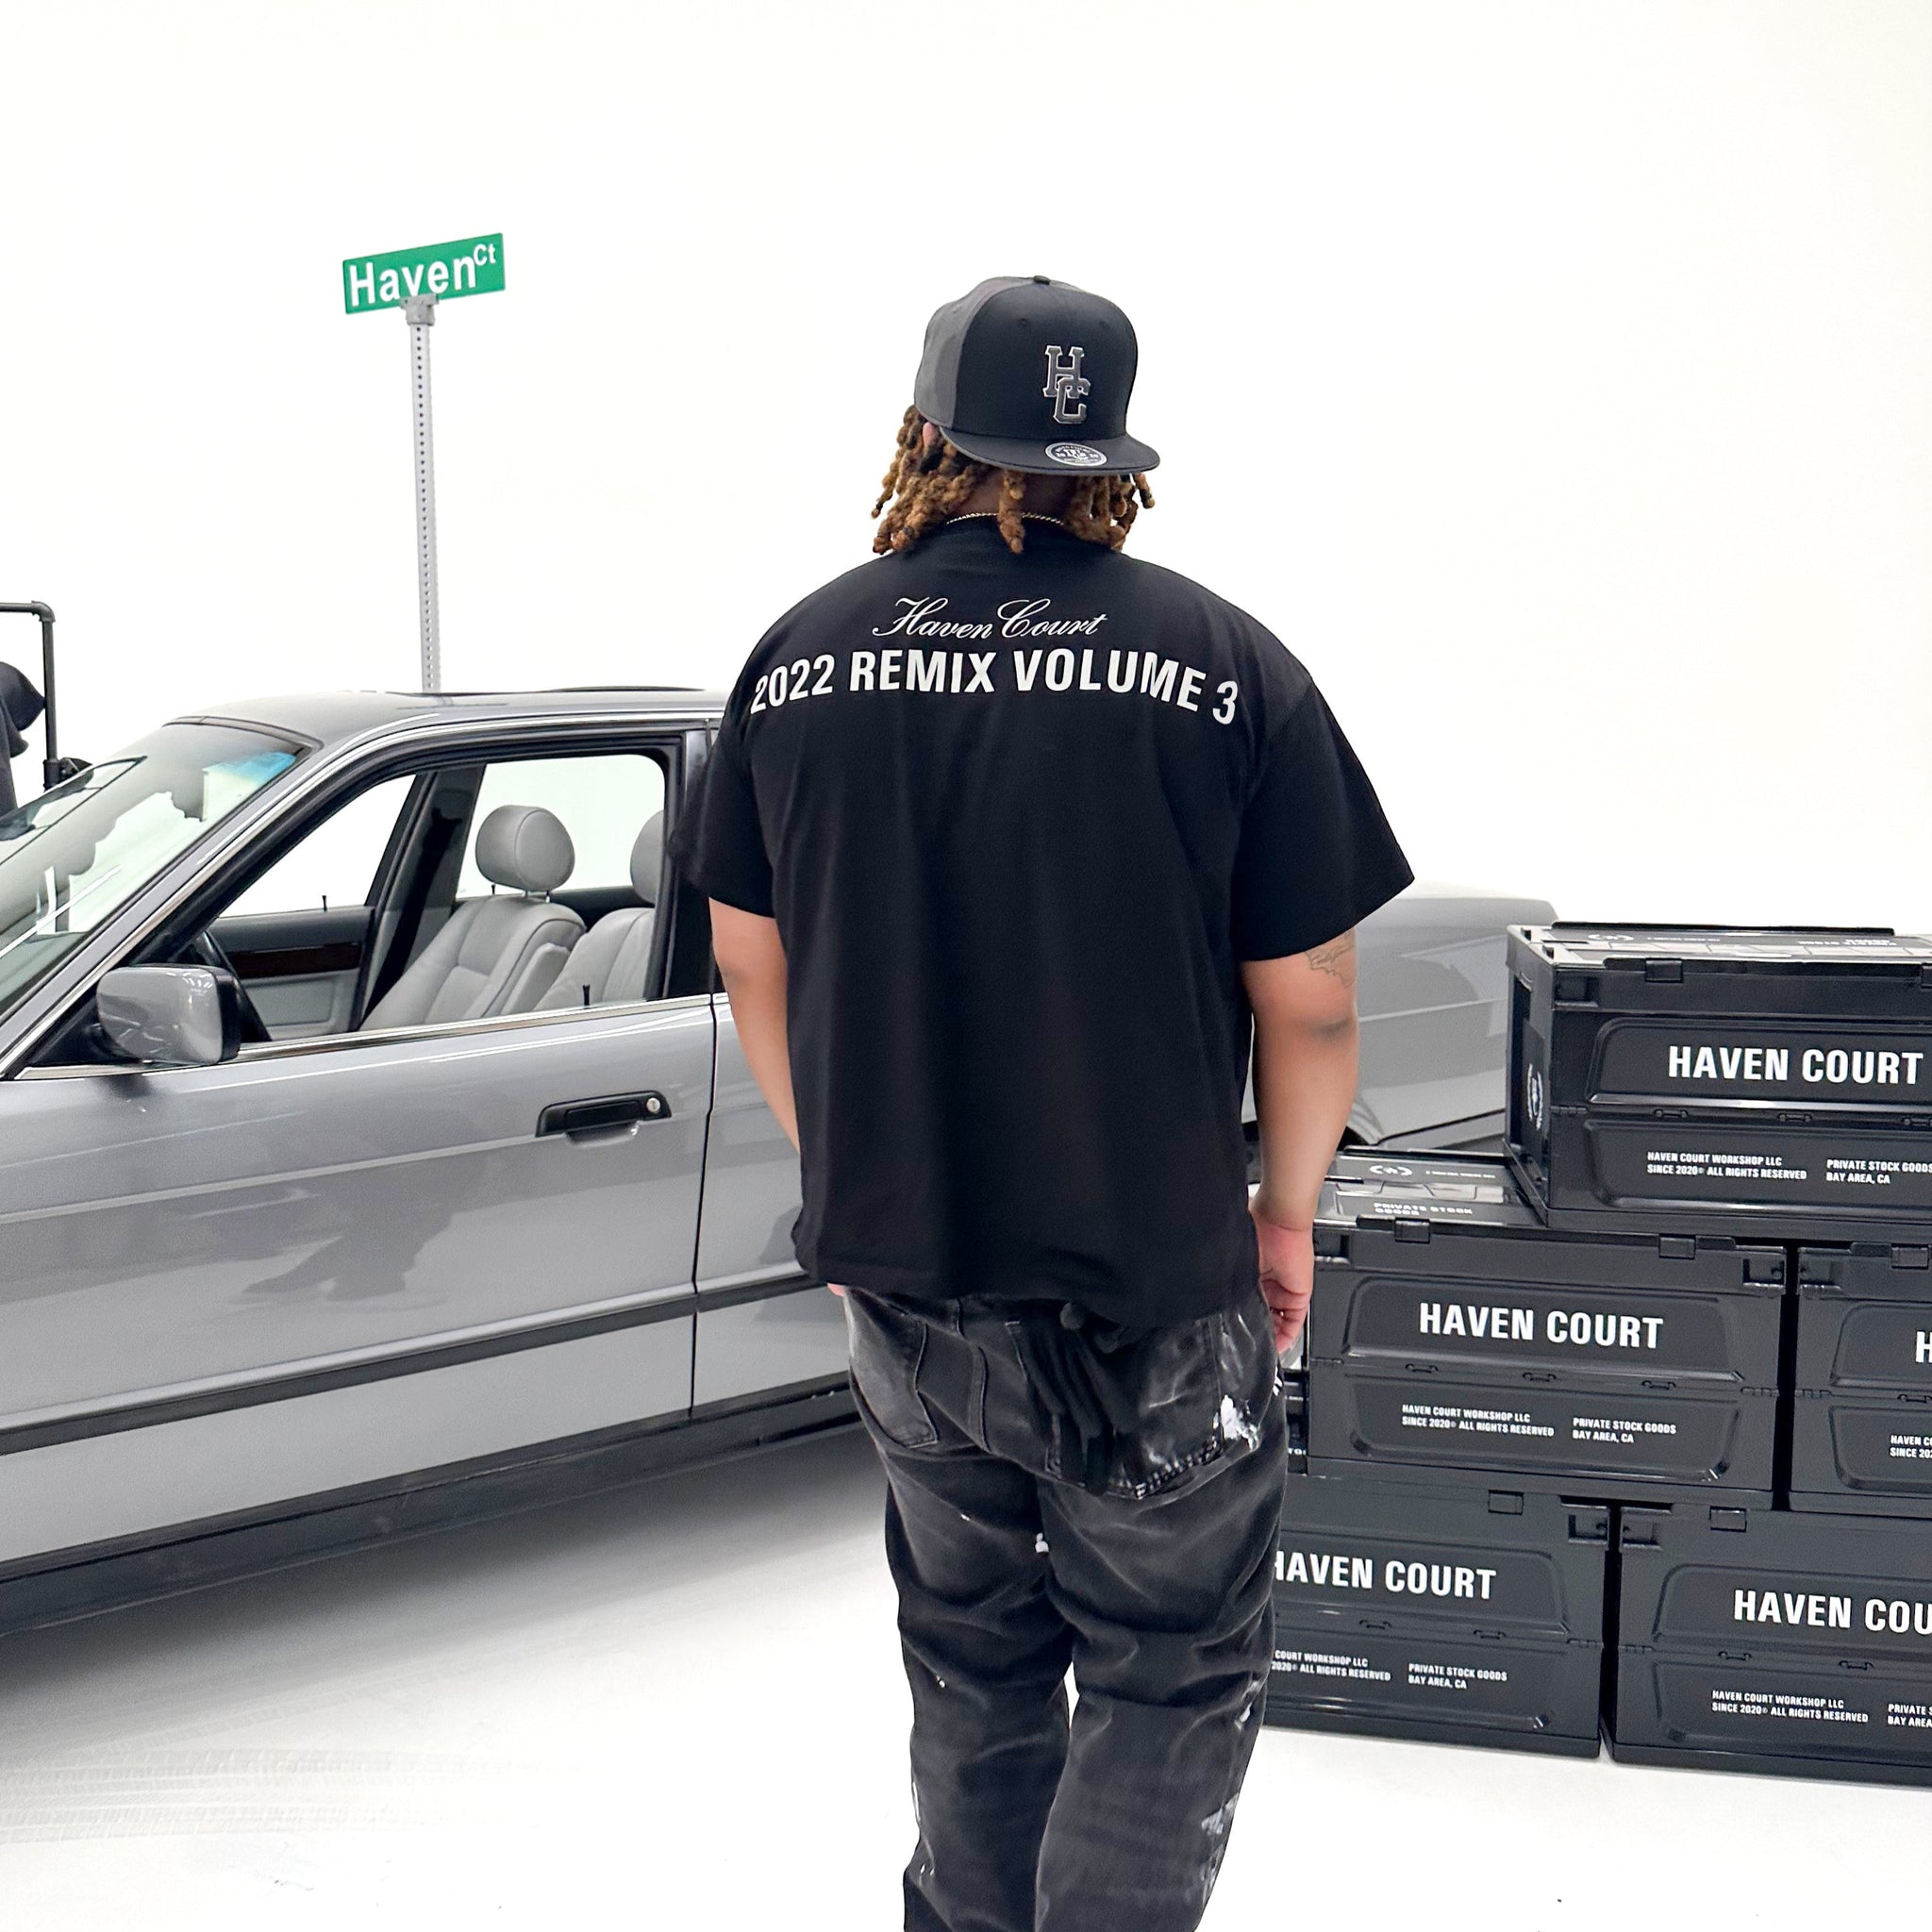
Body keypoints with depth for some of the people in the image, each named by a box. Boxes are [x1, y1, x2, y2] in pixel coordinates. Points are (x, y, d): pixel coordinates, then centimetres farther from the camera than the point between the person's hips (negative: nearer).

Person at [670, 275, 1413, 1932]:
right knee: (1175, 1673, 13)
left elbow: (752, 959, 7)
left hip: (897, 1273, 4)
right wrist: (1287, 1210, 8)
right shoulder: (1221, 663, -11)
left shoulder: (801, 656, -1)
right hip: (1151, 1291, -4)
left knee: (971, 1659, 22)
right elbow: (1310, 998, -8)